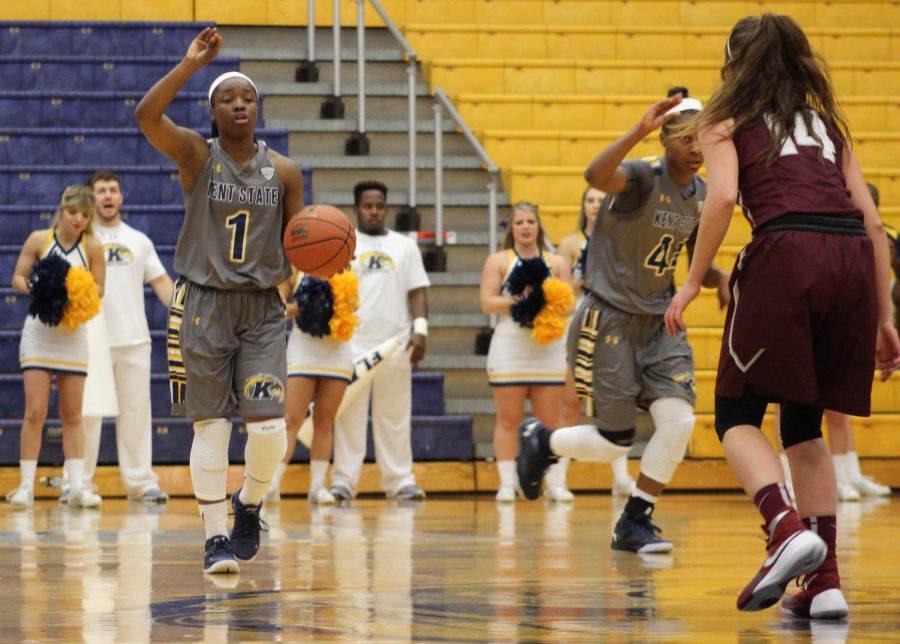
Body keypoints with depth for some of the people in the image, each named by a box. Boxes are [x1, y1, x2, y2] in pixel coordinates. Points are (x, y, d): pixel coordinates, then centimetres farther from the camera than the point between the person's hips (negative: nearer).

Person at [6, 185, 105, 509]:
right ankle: (26, 486, -1)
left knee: (72, 415, 5)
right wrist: (32, 288, -21)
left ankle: (78, 486, 7)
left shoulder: (92, 246, -1)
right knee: (35, 412, -6)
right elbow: (18, 278, 0)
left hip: (73, 333, 1)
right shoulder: (39, 239, -3)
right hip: (38, 332, -1)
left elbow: (98, 288, 1)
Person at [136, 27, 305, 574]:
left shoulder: (283, 171, 4)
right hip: (205, 306, -2)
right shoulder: (196, 155, -3)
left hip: (263, 309, 2)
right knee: (212, 426, -1)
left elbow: (296, 244, 10)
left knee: (269, 426, -10)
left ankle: (249, 506, 19)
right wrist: (192, 63, -22)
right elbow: (147, 115, -21)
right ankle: (216, 538, 9)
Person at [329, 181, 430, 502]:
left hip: (395, 343, 2)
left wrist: (420, 329, -3)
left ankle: (400, 481, 8)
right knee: (349, 416, -3)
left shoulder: (405, 246, 13)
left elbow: (417, 291, 9)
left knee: (395, 416, 5)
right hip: (352, 342, -2)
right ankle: (343, 481, -1)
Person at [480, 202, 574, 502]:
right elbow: (488, 303, -3)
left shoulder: (556, 263, 12)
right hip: (509, 346, -2)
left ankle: (555, 483, 7)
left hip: (549, 349, 2)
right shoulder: (498, 261, 6)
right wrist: (518, 300, -16)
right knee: (508, 419, -1)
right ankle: (507, 483, 1)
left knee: (550, 420, 2)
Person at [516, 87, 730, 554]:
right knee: (613, 442, -2)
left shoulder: (701, 194, 4)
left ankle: (634, 524, 4)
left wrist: (719, 280, -4)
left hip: (658, 322, 6)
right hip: (608, 319, -6)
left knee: (678, 419, -13)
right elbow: (596, 176, -42)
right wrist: (640, 130, -52)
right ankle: (539, 441, 31)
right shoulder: (643, 177, -18)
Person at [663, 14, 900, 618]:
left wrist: (693, 282, 3)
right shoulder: (826, 124, 28)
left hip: (785, 255, -5)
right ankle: (825, 580, 6)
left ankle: (788, 528, -21)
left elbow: (723, 197, -3)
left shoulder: (728, 120, 16)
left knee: (737, 414, 6)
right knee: (804, 423, 16)